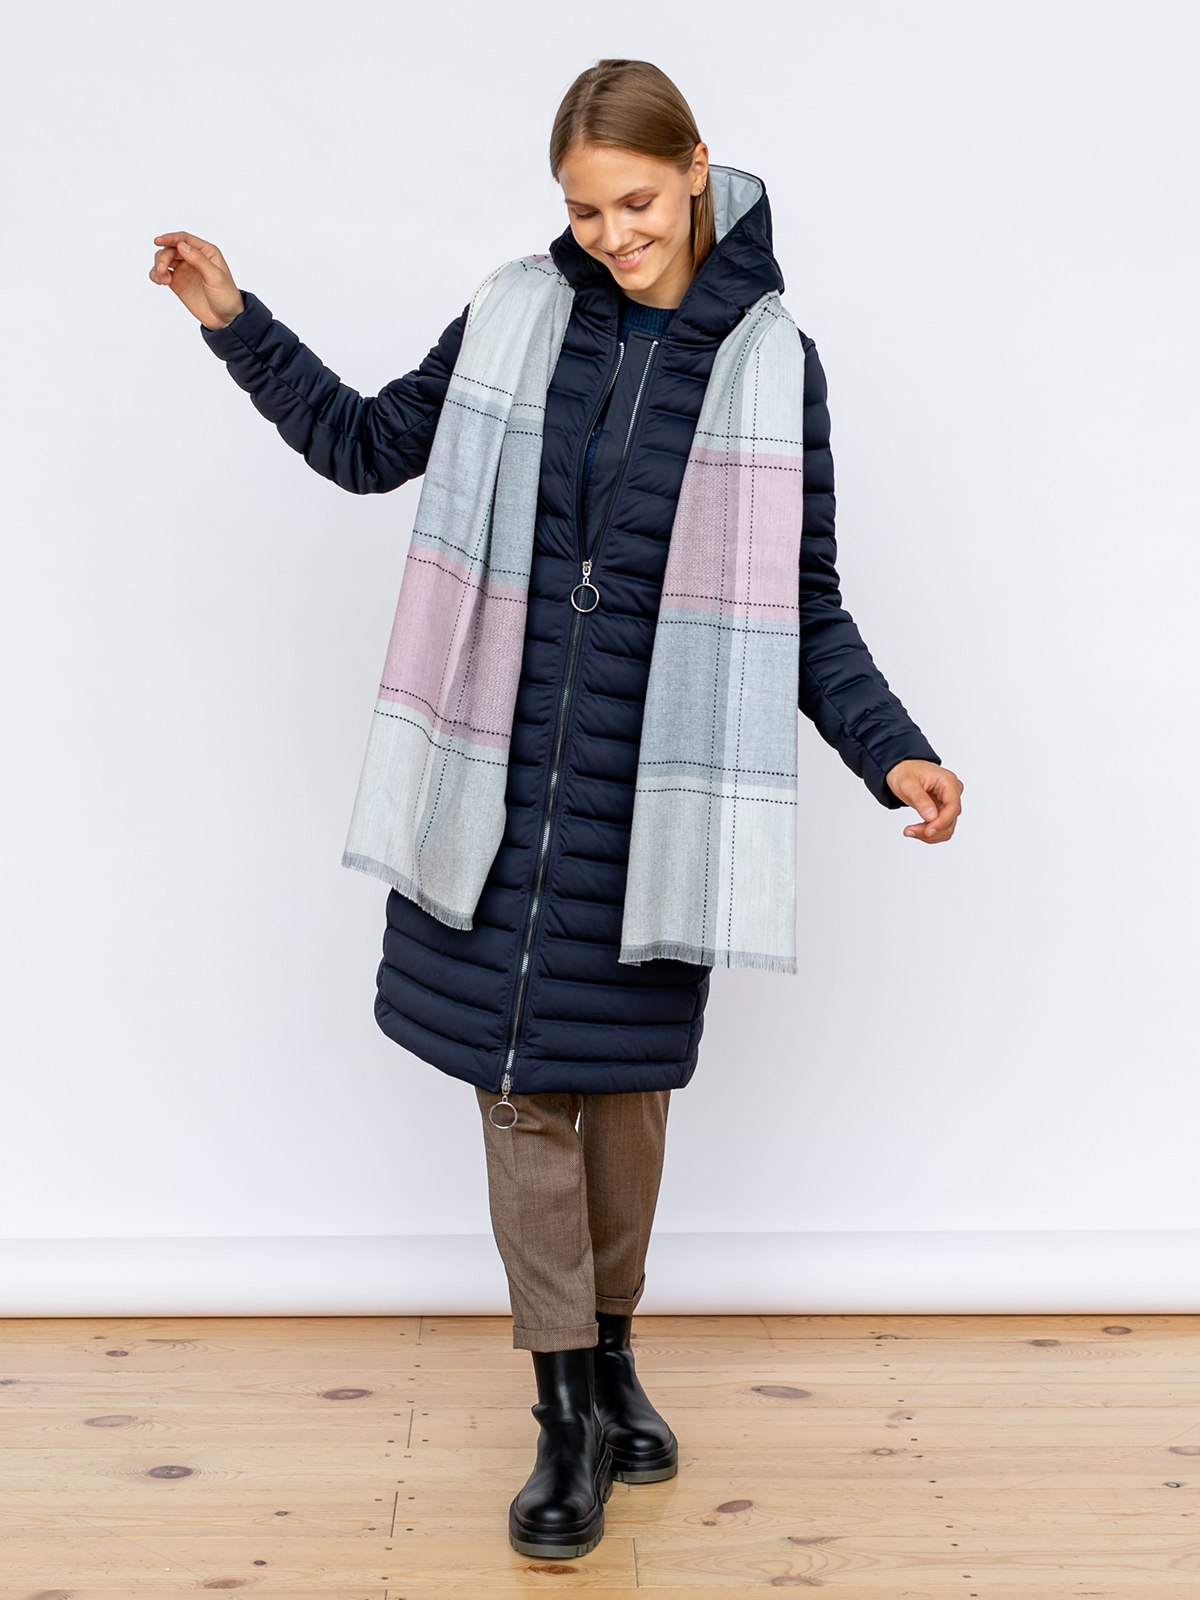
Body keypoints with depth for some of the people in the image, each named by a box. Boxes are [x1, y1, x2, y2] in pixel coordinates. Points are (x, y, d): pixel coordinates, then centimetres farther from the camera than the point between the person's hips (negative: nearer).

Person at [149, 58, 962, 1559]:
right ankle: (571, 1413, 16)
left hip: (652, 790, -1)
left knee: (626, 1074, 10)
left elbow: (801, 601, 2)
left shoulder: (771, 360, 0)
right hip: (506, 775, 1)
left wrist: (891, 751, -8)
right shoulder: (516, 317, 4)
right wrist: (236, 324, 10)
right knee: (521, 1078, 2)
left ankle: (609, 1351, 33)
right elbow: (373, 445, 16)